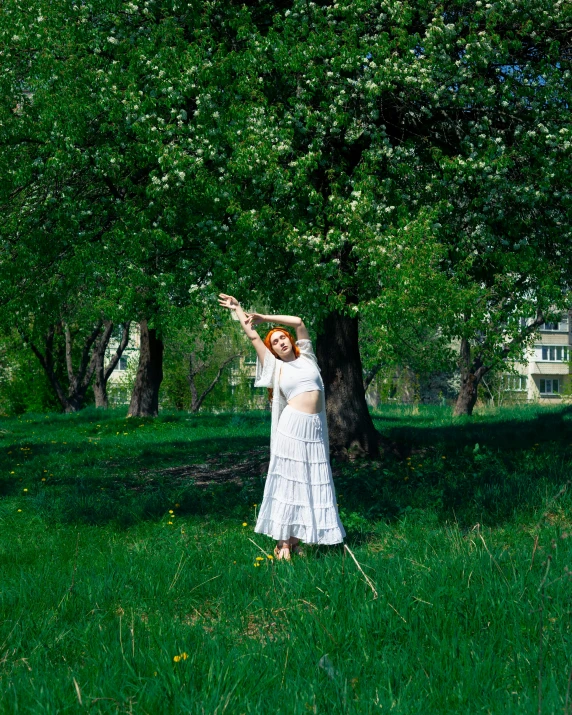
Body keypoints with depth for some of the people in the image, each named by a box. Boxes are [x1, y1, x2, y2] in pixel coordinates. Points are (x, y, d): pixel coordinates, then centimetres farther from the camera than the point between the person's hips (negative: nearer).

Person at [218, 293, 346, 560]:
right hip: (292, 427, -3)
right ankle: (284, 542, -3)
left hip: (316, 429, 3)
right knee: (288, 481, -4)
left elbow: (298, 322, 10)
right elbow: (252, 336, 13)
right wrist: (237, 309, 21)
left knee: (312, 482, 2)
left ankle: (297, 537, 7)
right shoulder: (275, 366, 9)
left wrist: (263, 317, 15)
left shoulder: (306, 357, 15)